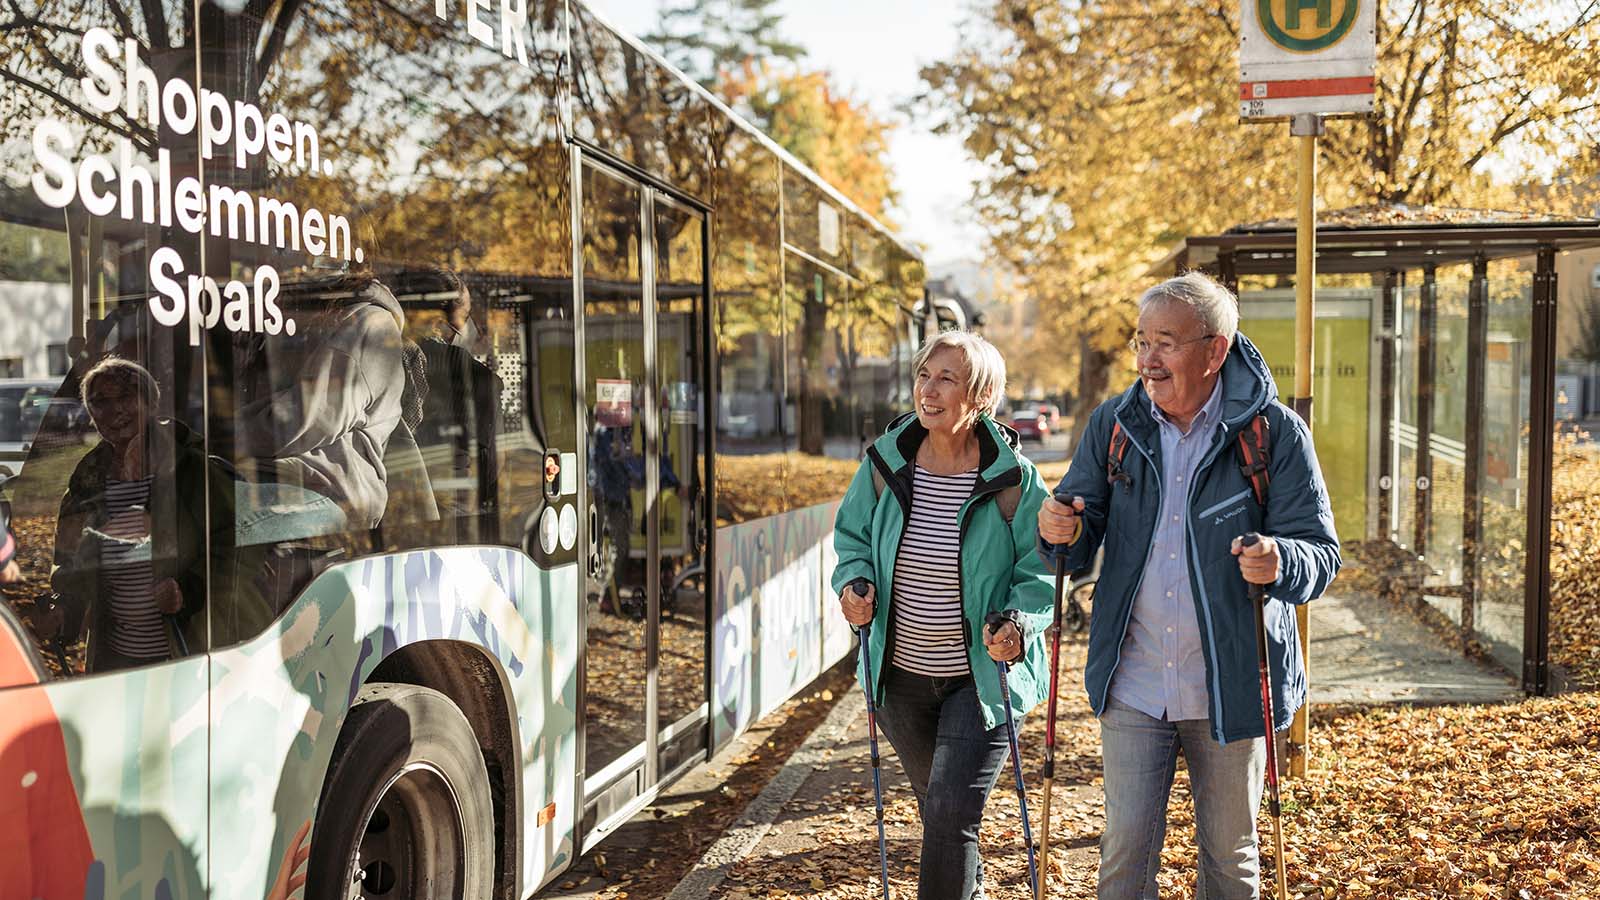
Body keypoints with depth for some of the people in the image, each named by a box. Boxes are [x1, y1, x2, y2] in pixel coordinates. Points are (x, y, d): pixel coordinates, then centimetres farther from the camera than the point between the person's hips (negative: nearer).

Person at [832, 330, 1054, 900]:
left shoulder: (1013, 479, -15)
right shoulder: (885, 462, -6)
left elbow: (1040, 568, -8)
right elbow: (852, 535, 8)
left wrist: (1020, 622, -26)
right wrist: (854, 581, -11)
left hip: (982, 678, -4)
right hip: (901, 674, 4)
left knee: (950, 816, -12)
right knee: (938, 813, 22)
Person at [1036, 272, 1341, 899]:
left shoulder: (1275, 432, -8)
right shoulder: (1113, 426, 1)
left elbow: (1321, 552, -10)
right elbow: (1080, 549, 6)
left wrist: (1280, 564, -33)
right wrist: (1062, 534, -18)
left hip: (1232, 689, -1)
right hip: (1132, 687, 2)